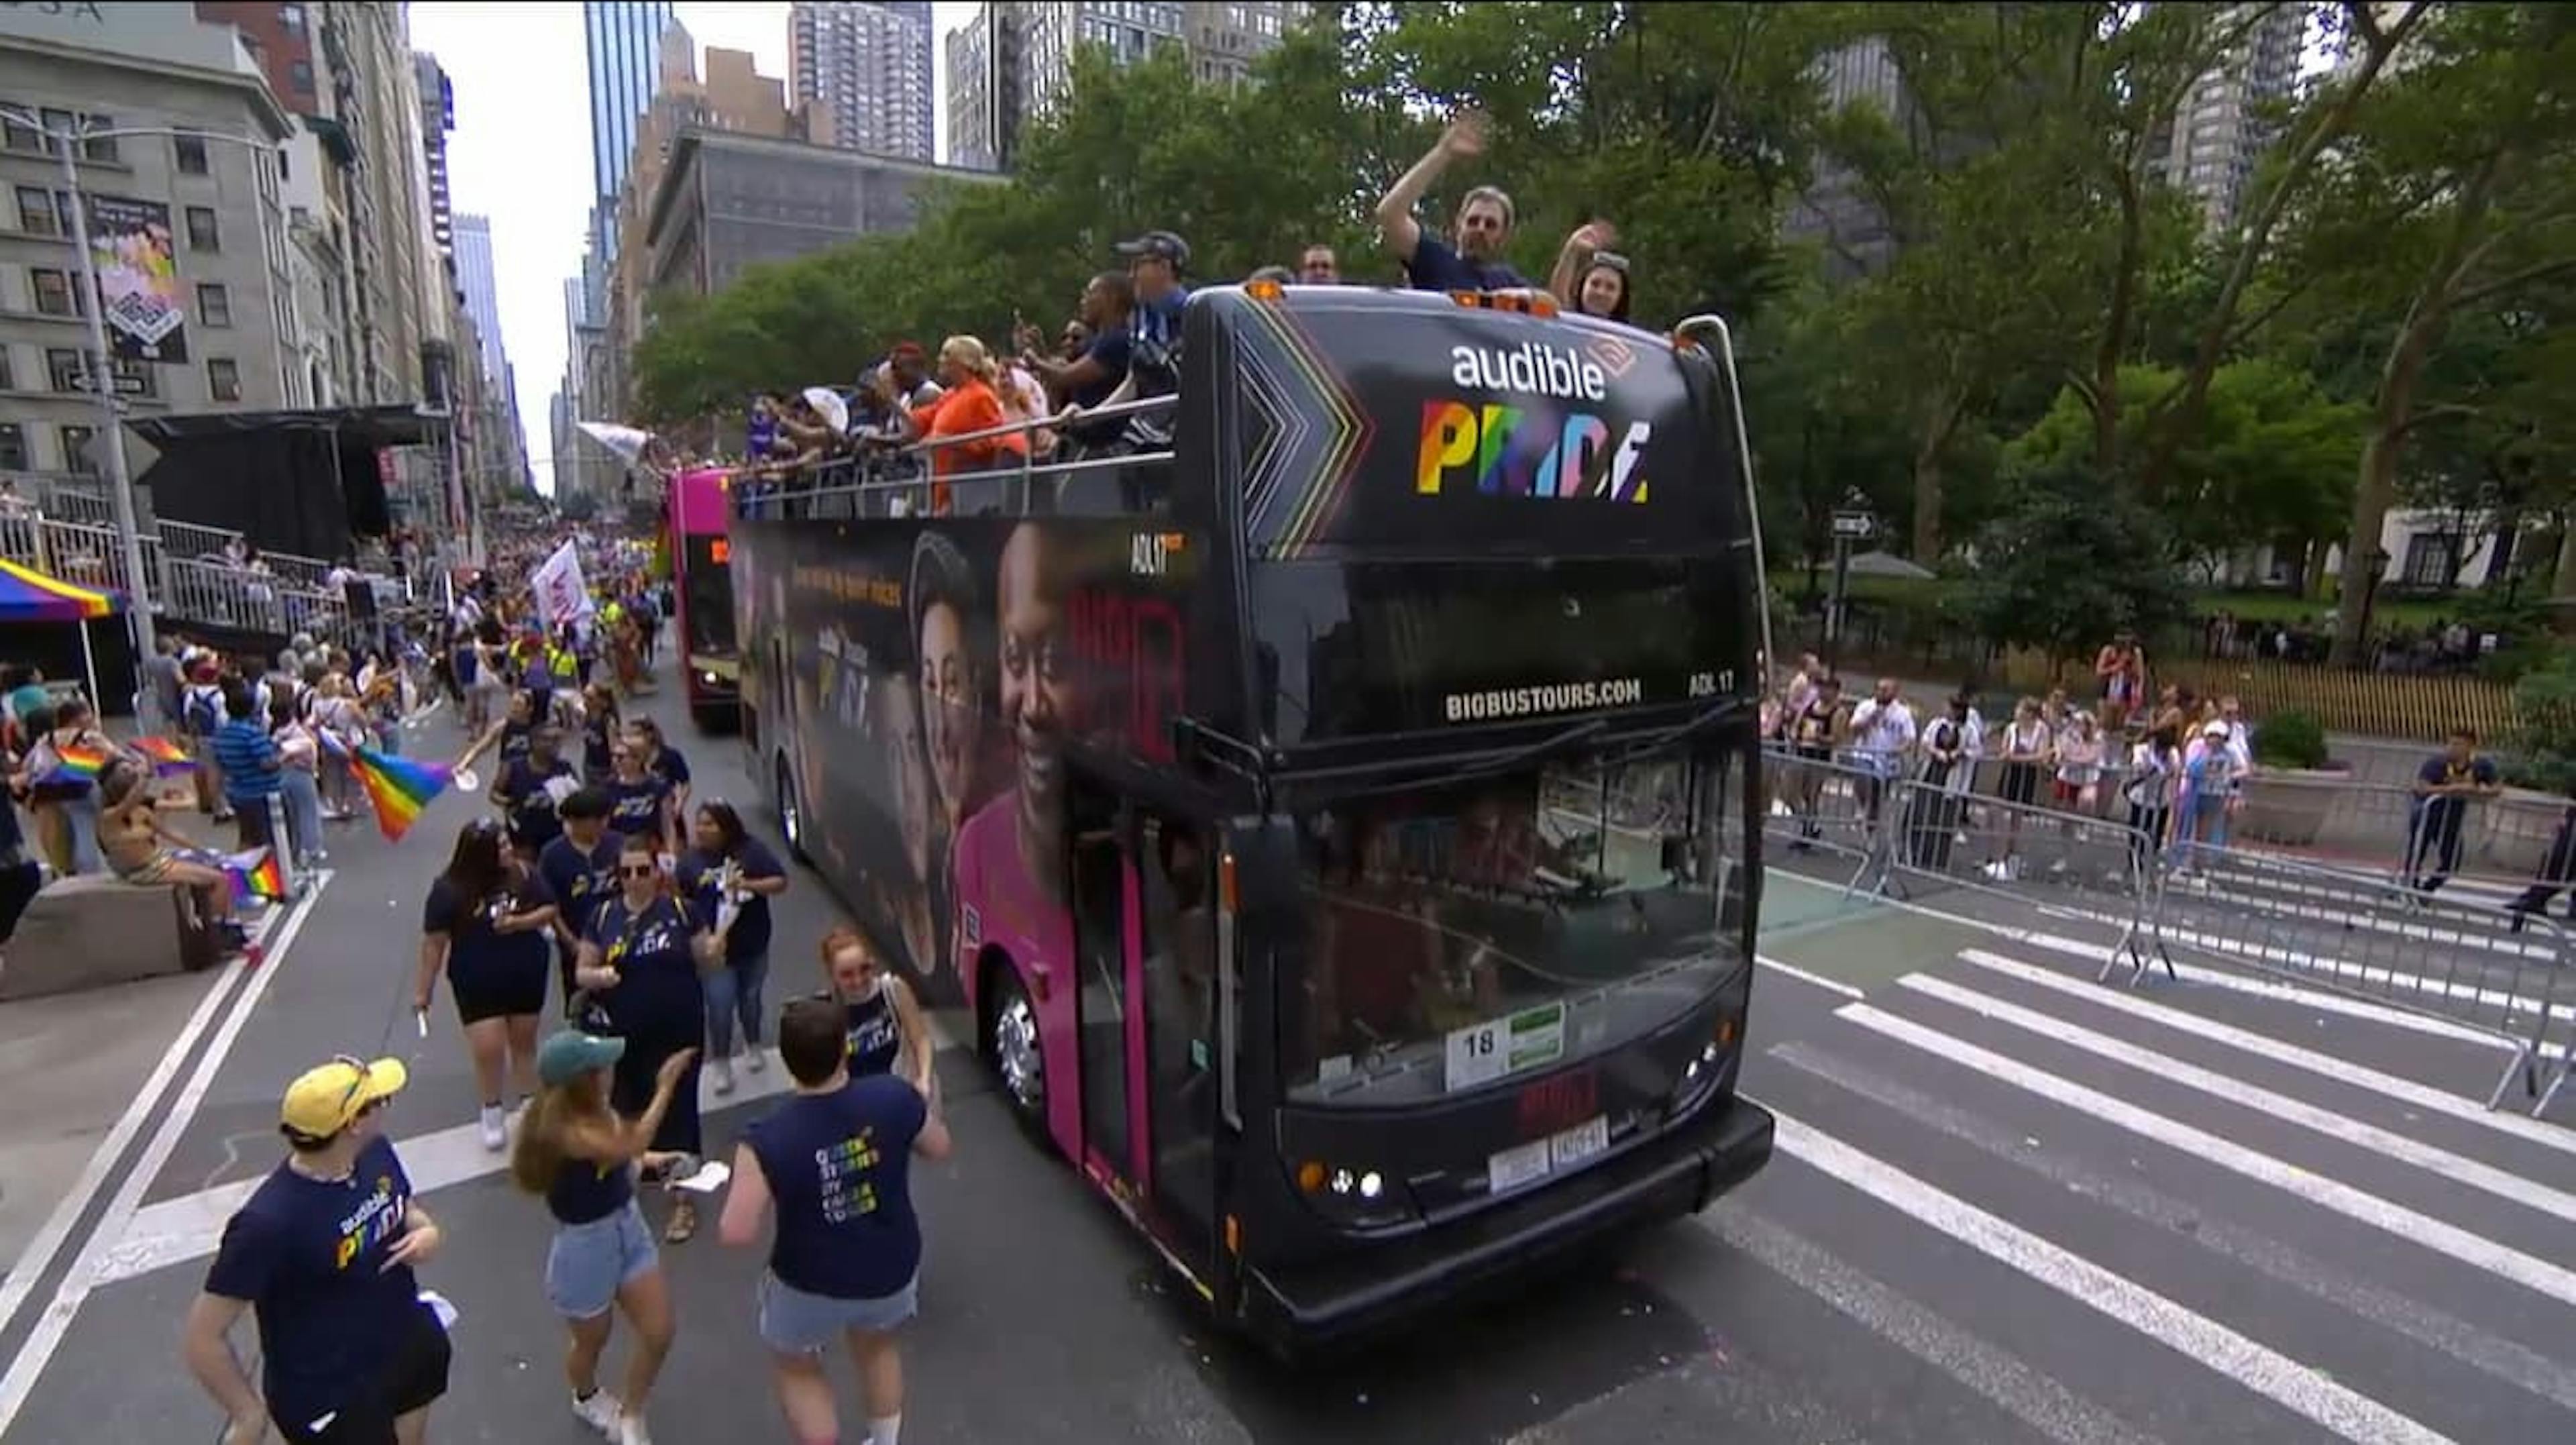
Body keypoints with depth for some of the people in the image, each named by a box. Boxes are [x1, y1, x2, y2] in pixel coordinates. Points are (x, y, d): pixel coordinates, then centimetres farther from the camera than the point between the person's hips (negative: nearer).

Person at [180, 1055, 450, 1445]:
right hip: (330, 1400, -6)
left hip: (409, 1345, 7)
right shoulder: (270, 1222, -32)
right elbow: (202, 1340, -23)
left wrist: (426, 1233, -14)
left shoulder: (376, 1152, -12)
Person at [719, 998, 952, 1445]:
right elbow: (939, 1148, -5)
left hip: (811, 1285, -3)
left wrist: (745, 1188, -6)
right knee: (877, 1347, 34)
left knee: (796, 1370, 29)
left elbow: (737, 1233, -25)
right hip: (893, 1272, 3)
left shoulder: (768, 1142, -29)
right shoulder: (896, 1098, -22)